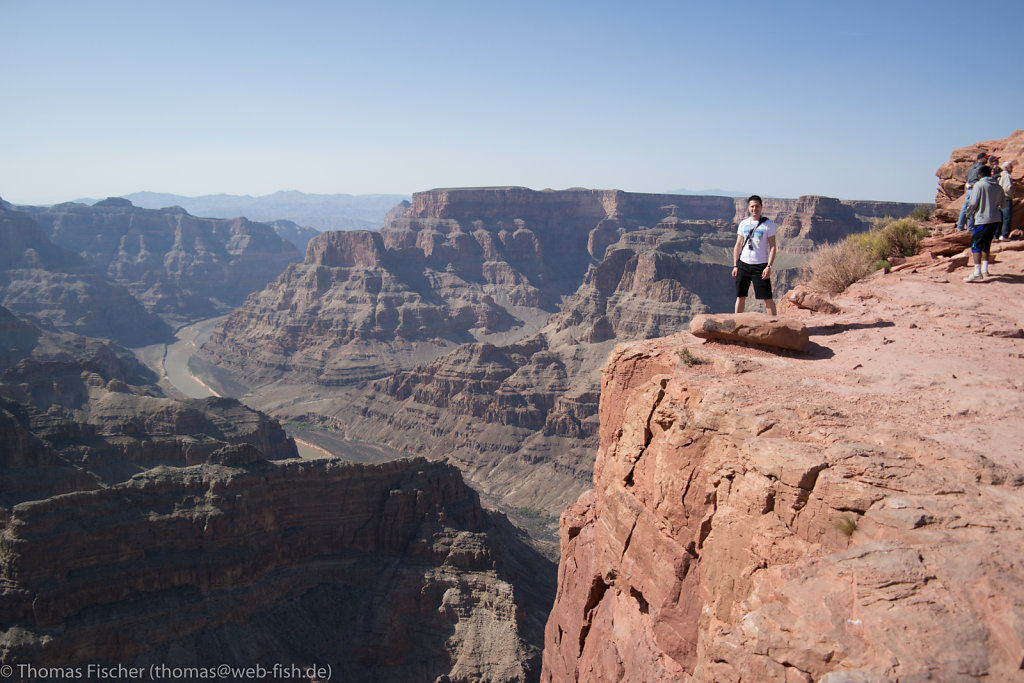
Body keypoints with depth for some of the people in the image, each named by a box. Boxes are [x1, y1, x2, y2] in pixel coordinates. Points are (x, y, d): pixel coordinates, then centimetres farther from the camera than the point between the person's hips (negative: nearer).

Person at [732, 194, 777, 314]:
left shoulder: (768, 223, -2)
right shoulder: (743, 223, 9)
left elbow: (772, 246, -4)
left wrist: (769, 266, -13)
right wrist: (735, 265, 5)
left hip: (760, 265, -3)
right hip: (743, 264, 4)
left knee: (767, 297, -5)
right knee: (740, 297, 8)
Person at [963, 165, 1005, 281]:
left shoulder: (979, 185, -7)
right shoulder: (998, 187, 11)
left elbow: (973, 203, -10)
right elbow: (1001, 204, 16)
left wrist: (969, 215, 6)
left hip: (983, 220, -7)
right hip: (996, 219, 7)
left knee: (976, 245, -6)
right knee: (986, 245, 20)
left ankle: (977, 274, -15)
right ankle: (984, 270, 24)